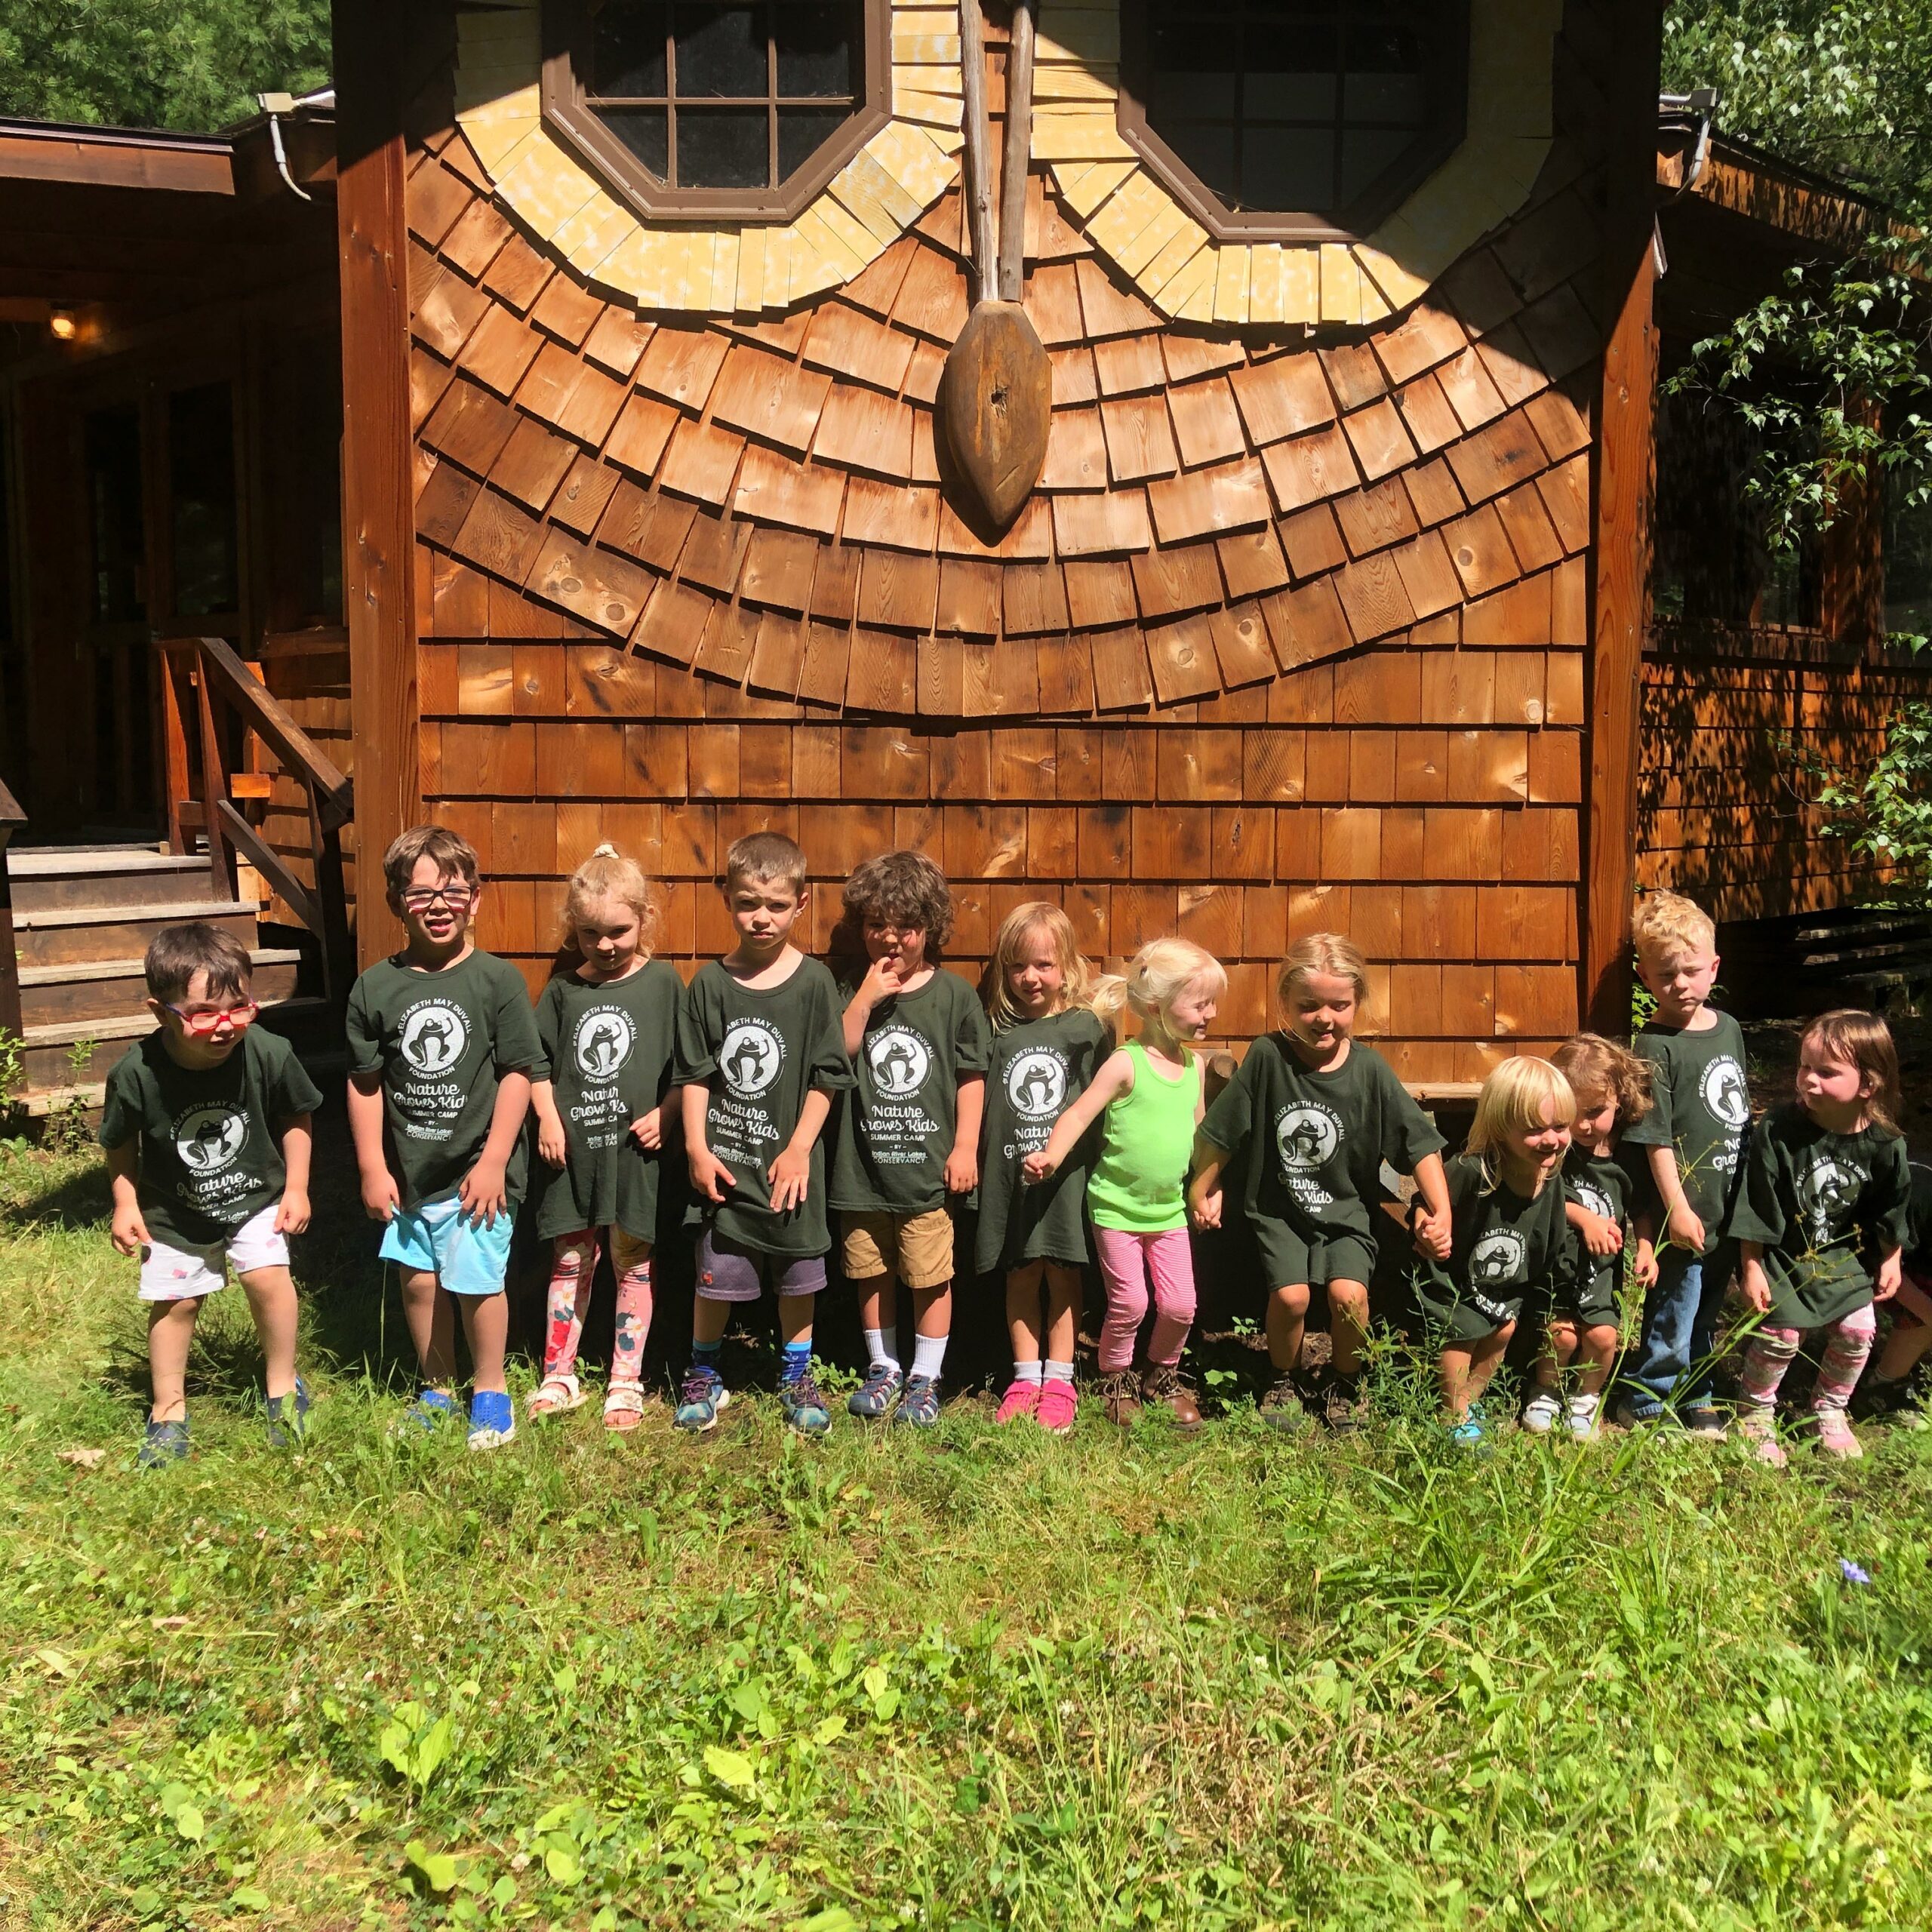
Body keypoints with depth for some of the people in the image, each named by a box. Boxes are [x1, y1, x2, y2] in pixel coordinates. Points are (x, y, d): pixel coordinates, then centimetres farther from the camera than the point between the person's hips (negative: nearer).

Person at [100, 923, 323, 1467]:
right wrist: (126, 1204, -4)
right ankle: (169, 1409, 31)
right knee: (174, 1300, 9)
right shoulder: (136, 1075, -28)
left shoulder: (269, 1055, -27)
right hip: (173, 1211, 0)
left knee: (268, 1276, -13)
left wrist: (296, 1188, -5)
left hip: (256, 1197, 0)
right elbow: (121, 1145, -6)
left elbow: (294, 1120, -7)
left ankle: (283, 1386, 12)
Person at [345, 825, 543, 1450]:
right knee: (418, 1278, 12)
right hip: (407, 1168, 3)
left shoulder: (498, 980, -7)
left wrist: (493, 1161, -10)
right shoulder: (376, 987, 0)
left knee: (475, 1279, -3)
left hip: (476, 1167, -3)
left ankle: (490, 1392, 20)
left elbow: (517, 1073, -7)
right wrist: (372, 1166, 3)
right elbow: (365, 1082, 5)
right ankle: (437, 1388, 32)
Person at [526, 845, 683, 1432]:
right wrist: (548, 1118, -4)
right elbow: (539, 1063, 8)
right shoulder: (563, 991, 4)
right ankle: (559, 1377, 23)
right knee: (569, 1262, 11)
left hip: (635, 1147, -2)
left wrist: (665, 1114, -11)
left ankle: (626, 1383, 18)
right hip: (572, 1147, 2)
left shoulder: (663, 983, -2)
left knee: (632, 1263, 7)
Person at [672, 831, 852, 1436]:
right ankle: (703, 1375, 27)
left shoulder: (814, 983, -5)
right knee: (714, 1274, 7)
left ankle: (797, 1376, 30)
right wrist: (697, 1147, -5)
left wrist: (800, 1149, -9)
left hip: (789, 1160, 0)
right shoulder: (709, 984, -3)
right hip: (724, 1158, 0)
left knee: (798, 1273, 11)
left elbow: (826, 1077, -4)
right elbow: (694, 1074, 0)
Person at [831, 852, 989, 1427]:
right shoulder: (853, 992, 2)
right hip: (863, 1164, 2)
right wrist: (866, 999, -16)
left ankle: (925, 1378, 19)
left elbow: (971, 1077, 0)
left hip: (927, 1165, -2)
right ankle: (883, 1368, 31)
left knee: (930, 1276, 3)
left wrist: (966, 1146, -4)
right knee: (870, 1272, 14)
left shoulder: (954, 995, -3)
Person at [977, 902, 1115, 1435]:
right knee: (1021, 1276, 8)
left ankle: (1059, 1381, 16)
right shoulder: (998, 1032, 4)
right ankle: (1026, 1377, 20)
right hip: (1010, 1171, 1)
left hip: (1067, 1172, -1)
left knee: (1063, 1274, 6)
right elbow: (977, 1101, 9)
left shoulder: (1086, 1026, 0)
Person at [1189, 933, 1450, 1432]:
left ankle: (1344, 1382, 11)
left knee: (1348, 1293, -20)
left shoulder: (1370, 1070, -10)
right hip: (1278, 1209, 0)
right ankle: (1285, 1379, 11)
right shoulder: (1267, 1057, -13)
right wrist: (1202, 1190, 8)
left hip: (1348, 1210, 1)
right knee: (1291, 1294, -21)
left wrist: (1441, 1211, -17)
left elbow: (1420, 1144, -7)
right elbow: (1220, 1133, -1)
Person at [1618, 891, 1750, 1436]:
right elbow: (1656, 1138, -16)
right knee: (1675, 1310, 2)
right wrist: (1678, 1208, -18)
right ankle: (1645, 1404, 18)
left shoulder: (1730, 1028, 6)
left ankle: (1696, 1396, 35)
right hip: (1688, 1211, -7)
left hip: (1731, 1208, 7)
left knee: (1706, 1312, 20)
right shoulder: (1656, 1045, -16)